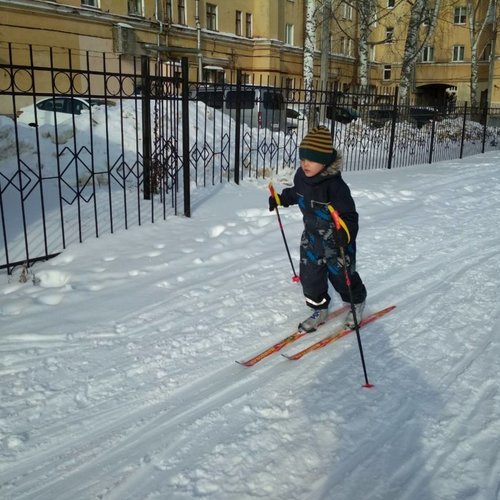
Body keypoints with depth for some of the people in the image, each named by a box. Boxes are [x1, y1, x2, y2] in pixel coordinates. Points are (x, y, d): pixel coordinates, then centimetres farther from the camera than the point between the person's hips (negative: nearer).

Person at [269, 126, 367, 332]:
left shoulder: (335, 185, -31)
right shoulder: (301, 175, -8)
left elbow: (349, 214, -33)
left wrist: (346, 232, -50)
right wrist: (280, 198, 20)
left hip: (336, 240, -6)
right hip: (311, 236, 6)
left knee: (341, 276, 13)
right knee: (310, 275, 12)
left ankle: (357, 303, 44)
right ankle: (319, 310, 35)